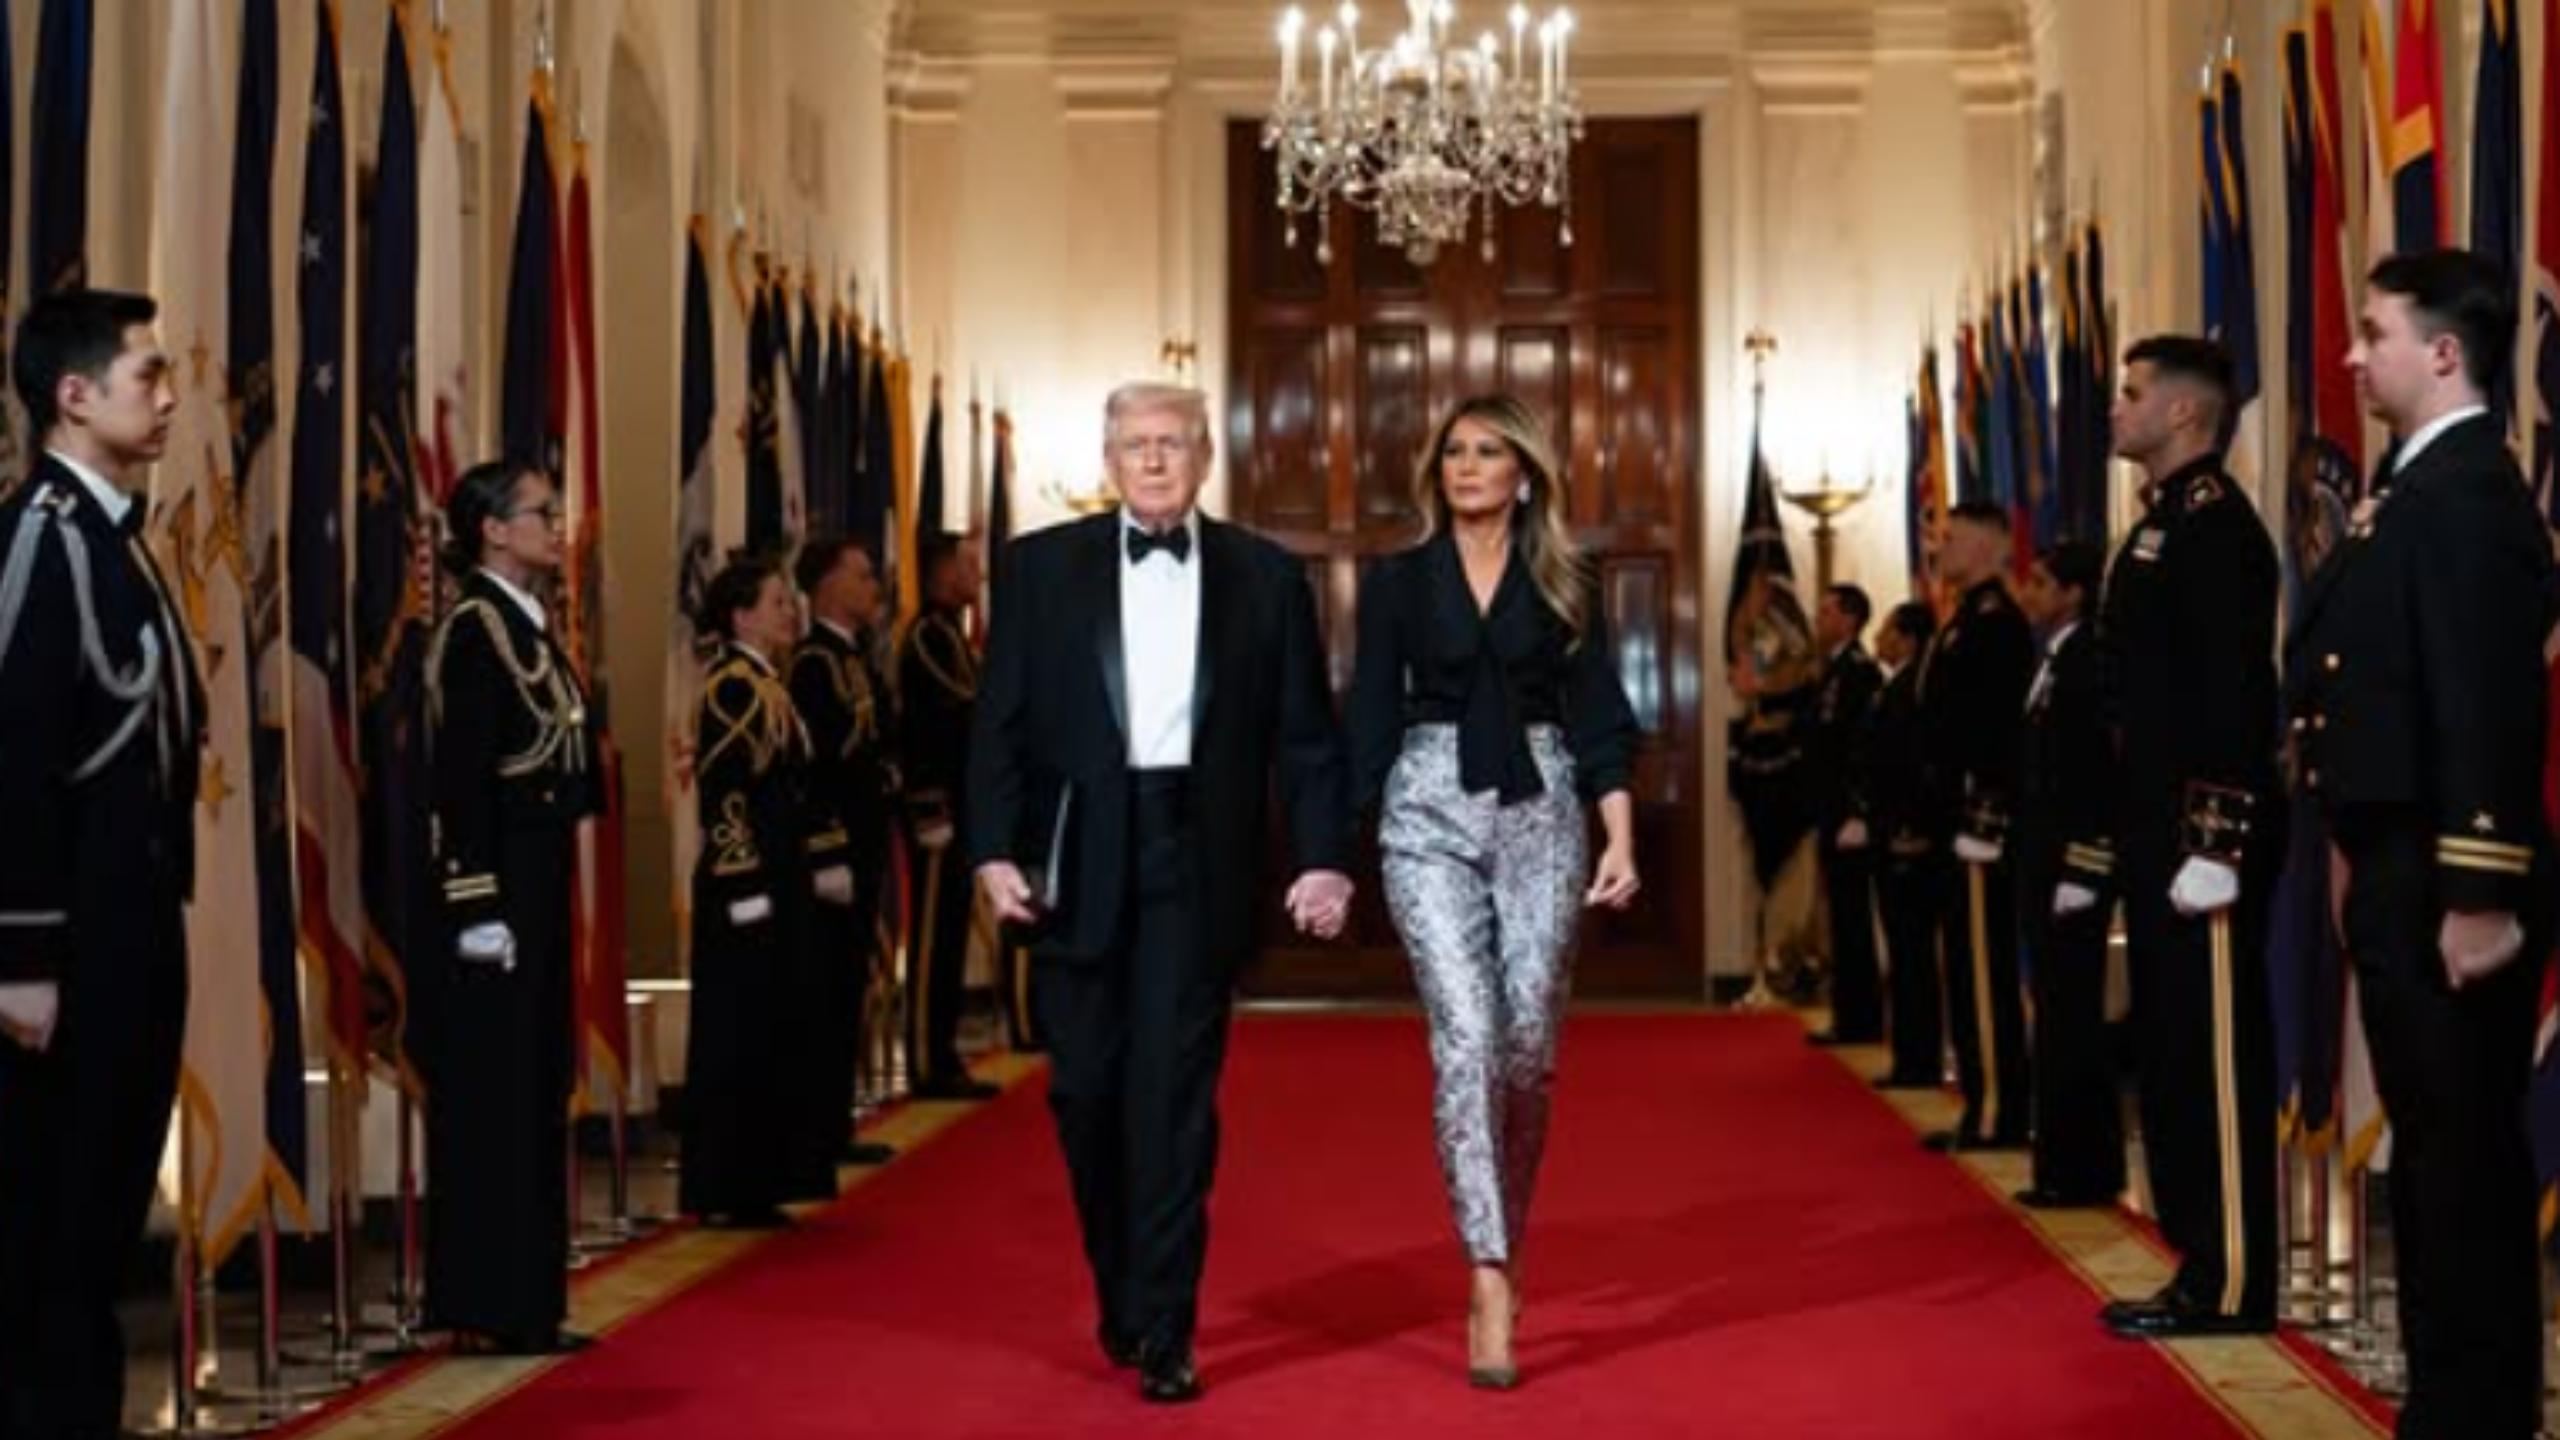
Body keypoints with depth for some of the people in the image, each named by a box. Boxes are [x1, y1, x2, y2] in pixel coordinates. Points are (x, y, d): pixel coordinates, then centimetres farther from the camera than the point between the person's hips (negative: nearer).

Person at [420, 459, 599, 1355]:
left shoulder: (527, 626, 14)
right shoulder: (474, 628, -13)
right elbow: (460, 778, -18)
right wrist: (480, 910, -21)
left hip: (538, 884, 9)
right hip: (496, 883, -9)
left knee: (534, 1093, 12)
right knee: (493, 1096, -3)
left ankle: (523, 1305, 19)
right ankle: (487, 1311, 4)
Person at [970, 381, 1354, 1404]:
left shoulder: (1266, 577, 7)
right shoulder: (1043, 565, 6)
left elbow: (1305, 735, 5)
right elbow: (1001, 722, 3)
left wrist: (1326, 856, -5)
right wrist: (995, 849, -7)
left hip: (1197, 865, -1)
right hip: (1078, 860, 1)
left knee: (1174, 1095, -5)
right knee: (1086, 1089, 7)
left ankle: (1163, 1334, 0)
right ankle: (1120, 1294, 27)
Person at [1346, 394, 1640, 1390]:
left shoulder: (1566, 584, 8)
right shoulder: (1397, 581, 8)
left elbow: (1598, 718, 4)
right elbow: (1370, 721, 7)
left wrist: (1621, 838, -7)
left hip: (1540, 812, 1)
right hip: (1430, 814, -1)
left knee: (1529, 1045, 0)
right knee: (1465, 1037, -13)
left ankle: (1506, 1229, 25)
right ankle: (1490, 1282, -14)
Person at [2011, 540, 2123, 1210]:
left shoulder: (2089, 663, -13)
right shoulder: (2055, 662, 15)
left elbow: (2098, 776, -18)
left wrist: (2082, 872, -19)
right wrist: (2035, 867, 16)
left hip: (2073, 870, -9)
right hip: (2045, 866, 9)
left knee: (2070, 1019, -4)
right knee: (2061, 1015, 12)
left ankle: (2079, 1170, 2)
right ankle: (2069, 1164, 17)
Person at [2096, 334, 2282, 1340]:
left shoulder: (2215, 524, -12)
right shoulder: (2163, 525, 18)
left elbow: (2234, 693, -19)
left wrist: (2218, 841, -23)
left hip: (2205, 836, -10)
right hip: (2159, 837, 10)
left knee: (2214, 1056, -5)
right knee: (2172, 1054, 12)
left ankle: (2233, 1286, 0)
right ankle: (2204, 1266, 19)